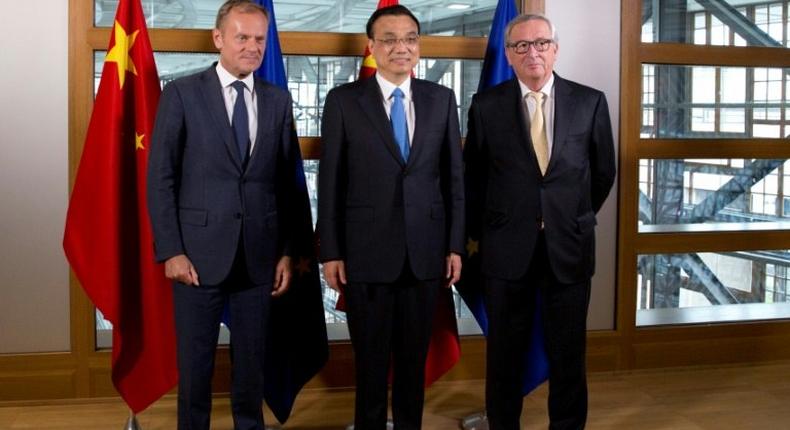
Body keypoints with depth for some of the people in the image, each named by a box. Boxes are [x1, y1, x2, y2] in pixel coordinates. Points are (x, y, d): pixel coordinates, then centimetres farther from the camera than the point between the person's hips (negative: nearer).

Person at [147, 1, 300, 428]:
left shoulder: (278, 100, 8)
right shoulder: (181, 93, -2)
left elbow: (287, 181, 8)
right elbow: (160, 178, -4)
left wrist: (287, 251, 4)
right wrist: (170, 250, -9)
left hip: (259, 255, 3)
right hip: (199, 252, -2)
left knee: (251, 360, 12)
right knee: (195, 362, 8)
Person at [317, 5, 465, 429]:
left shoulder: (441, 99, 5)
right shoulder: (343, 100, -2)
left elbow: (453, 176, 6)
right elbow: (330, 182, -2)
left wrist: (455, 245, 3)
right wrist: (330, 252, -5)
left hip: (425, 251, 2)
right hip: (366, 251, -2)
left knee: (415, 356, 13)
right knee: (370, 358, 10)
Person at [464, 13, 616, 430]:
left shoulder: (590, 102, 0)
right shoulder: (486, 105, -1)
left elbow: (603, 172, 10)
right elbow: (473, 176, 8)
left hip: (569, 245, 0)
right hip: (507, 247, 0)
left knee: (568, 350, 9)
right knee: (504, 351, 10)